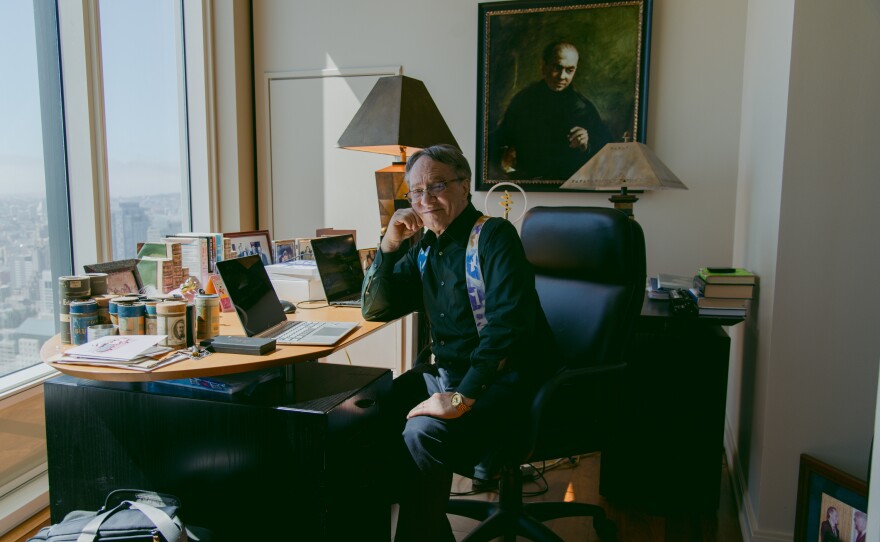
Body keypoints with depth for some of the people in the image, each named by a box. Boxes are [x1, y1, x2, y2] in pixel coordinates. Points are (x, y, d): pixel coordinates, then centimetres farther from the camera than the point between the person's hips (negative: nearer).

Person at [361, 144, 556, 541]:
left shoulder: (494, 236, -12)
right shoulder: (424, 249, 10)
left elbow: (507, 323, -24)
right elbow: (374, 310, 10)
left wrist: (462, 397, -30)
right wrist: (389, 246, -4)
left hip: (505, 379, -7)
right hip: (446, 372, 8)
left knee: (422, 433, -27)